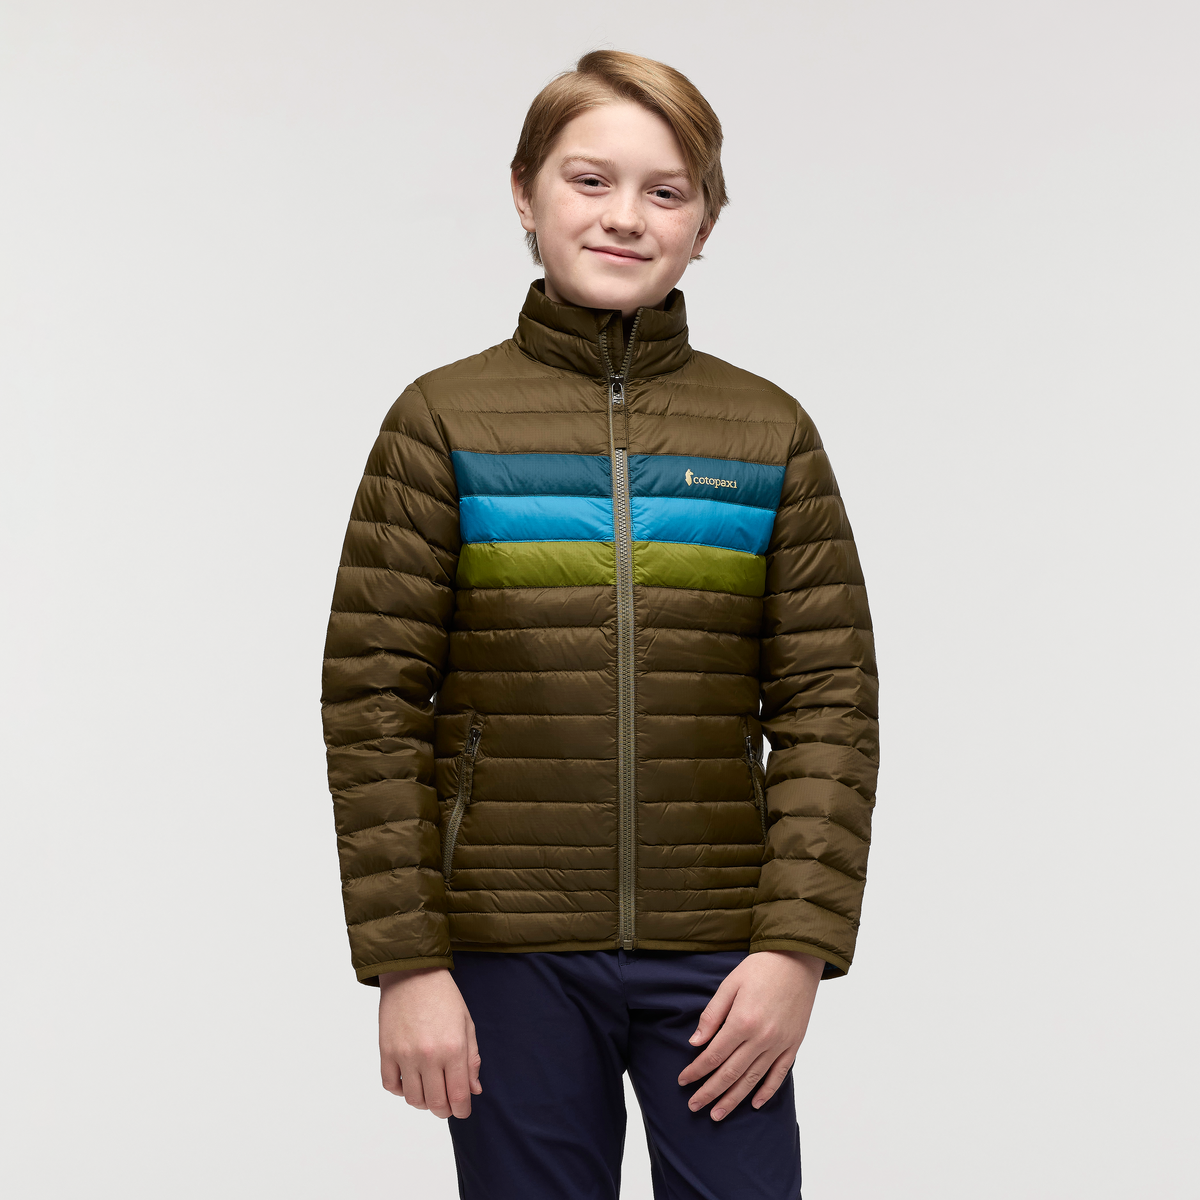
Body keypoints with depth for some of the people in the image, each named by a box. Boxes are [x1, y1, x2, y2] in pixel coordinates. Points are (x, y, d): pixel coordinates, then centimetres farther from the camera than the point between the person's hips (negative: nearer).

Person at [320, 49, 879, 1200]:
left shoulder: (769, 434, 4)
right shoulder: (444, 422, 0)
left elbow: (829, 700, 2)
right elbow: (372, 703, -3)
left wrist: (799, 943, -6)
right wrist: (405, 961, -8)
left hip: (717, 956, 1)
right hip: (509, 955, -1)